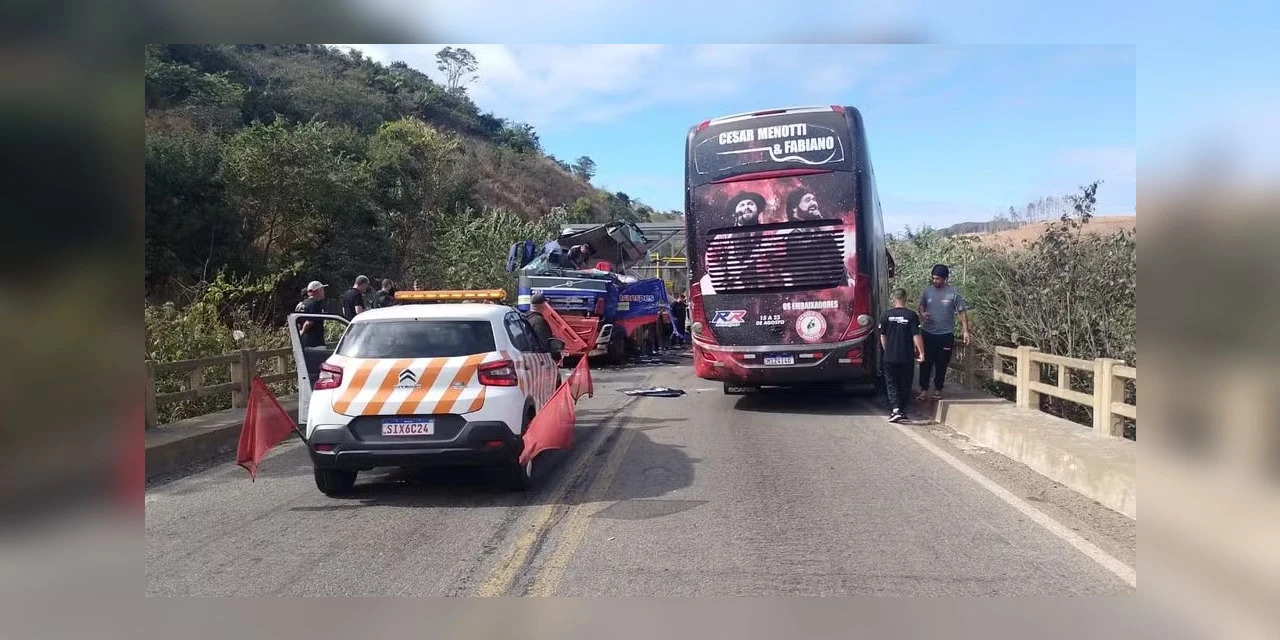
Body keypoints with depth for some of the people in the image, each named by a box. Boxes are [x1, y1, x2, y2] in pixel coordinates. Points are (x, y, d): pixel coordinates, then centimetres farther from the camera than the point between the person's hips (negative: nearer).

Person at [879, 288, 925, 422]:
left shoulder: (887, 315, -2)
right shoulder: (911, 315, -6)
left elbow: (882, 336, 5)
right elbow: (916, 336, -9)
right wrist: (921, 352, -1)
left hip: (889, 357, 0)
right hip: (907, 357, 0)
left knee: (891, 383, 6)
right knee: (905, 384, 13)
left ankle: (895, 409, -11)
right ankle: (902, 411, 18)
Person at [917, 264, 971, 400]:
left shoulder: (953, 292, -8)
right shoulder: (927, 289, 0)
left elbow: (962, 311, -4)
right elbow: (921, 306, 13)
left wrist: (966, 331, -9)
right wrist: (923, 313, -10)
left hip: (946, 334, -2)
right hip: (928, 333, 2)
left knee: (941, 364, 8)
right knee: (925, 363, 3)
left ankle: (938, 389, 21)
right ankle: (924, 389, 13)